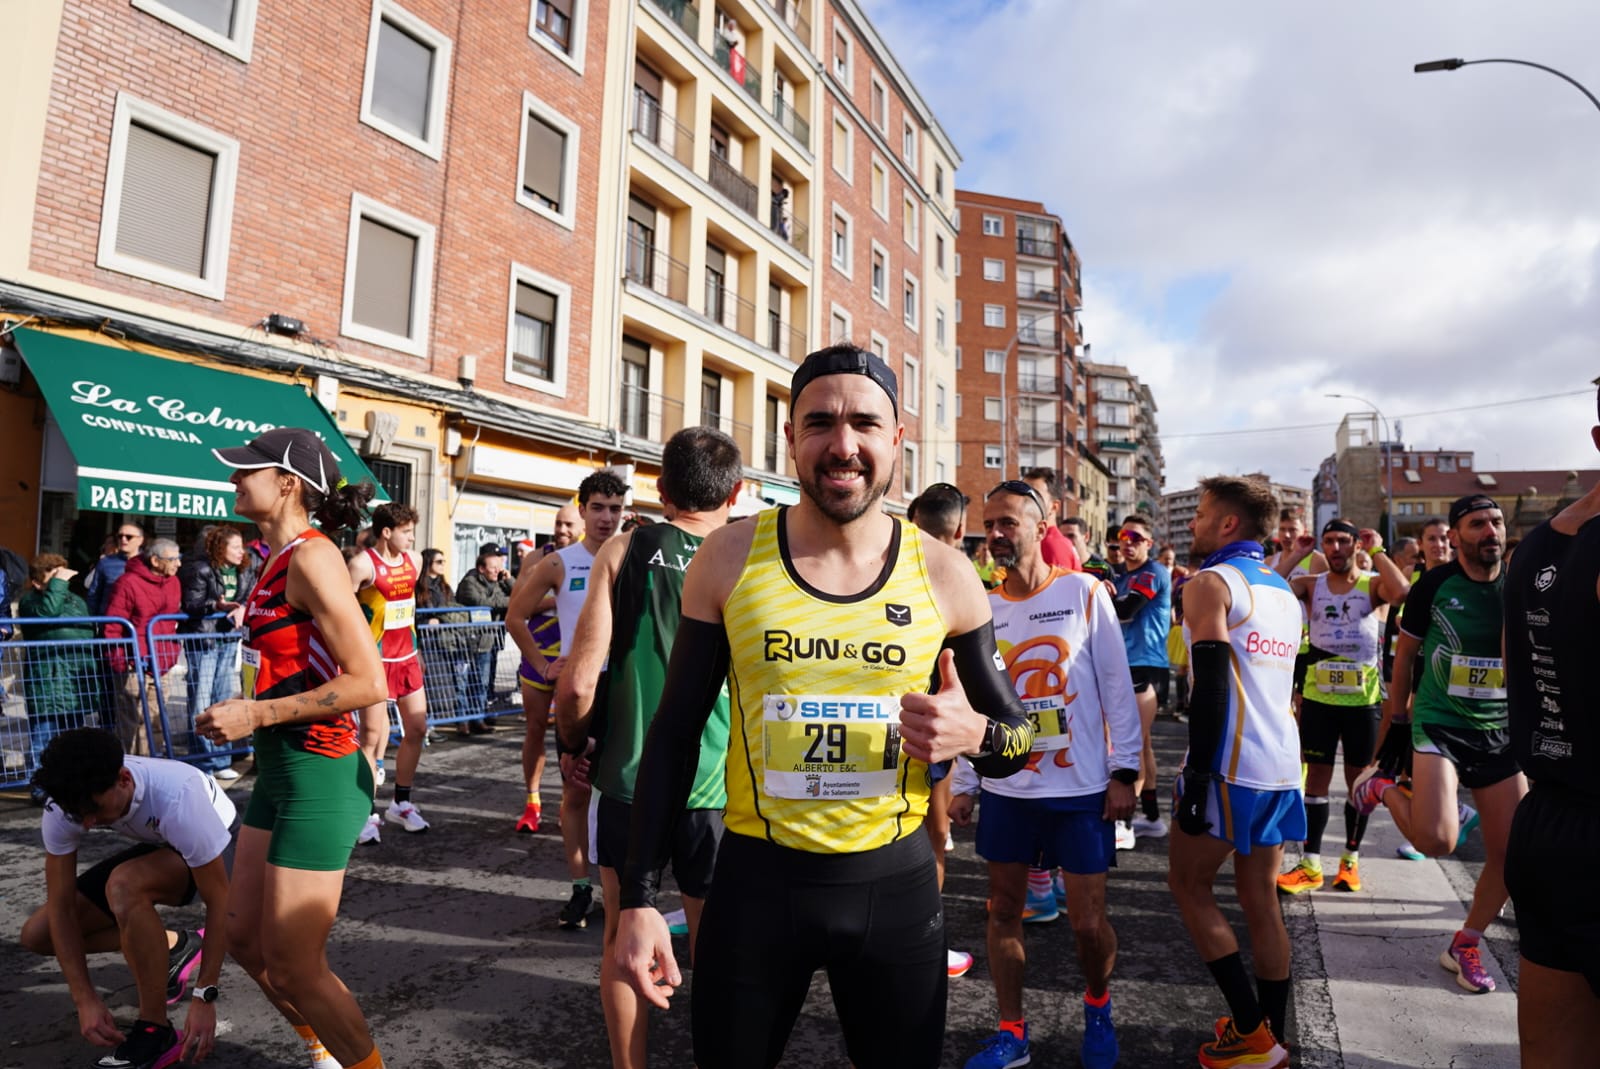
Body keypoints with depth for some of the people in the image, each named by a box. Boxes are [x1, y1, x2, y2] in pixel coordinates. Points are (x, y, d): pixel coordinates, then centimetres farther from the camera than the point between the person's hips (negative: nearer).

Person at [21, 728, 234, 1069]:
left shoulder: (176, 799, -41)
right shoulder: (64, 805, -24)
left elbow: (218, 903, -32)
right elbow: (61, 907, -16)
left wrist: (205, 997, -31)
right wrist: (85, 999, -22)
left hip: (214, 847, -6)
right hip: (157, 849, 7)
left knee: (123, 884, -35)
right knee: (38, 934, -4)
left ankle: (156, 1033, -20)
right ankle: (176, 947, 11)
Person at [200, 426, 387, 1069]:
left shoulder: (311, 557, -18)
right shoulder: (280, 559, 11)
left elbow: (369, 683, -23)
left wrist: (256, 715, -20)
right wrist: (241, 714, 11)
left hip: (319, 776, -10)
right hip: (279, 773, 10)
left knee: (292, 967, 2)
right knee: (245, 939, 20)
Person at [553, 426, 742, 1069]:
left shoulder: (624, 551, -6)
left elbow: (578, 682, -9)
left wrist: (574, 744, 9)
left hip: (628, 775, 0)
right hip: (715, 783, 0)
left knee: (624, 934, 19)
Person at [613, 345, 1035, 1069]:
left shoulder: (943, 574, -6)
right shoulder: (728, 558, -7)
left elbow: (1018, 734, 5)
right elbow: (675, 734, 0)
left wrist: (975, 736, -19)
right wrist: (639, 897, -2)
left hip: (896, 881, 1)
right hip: (755, 877, 0)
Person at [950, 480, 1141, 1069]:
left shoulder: (1085, 592, -5)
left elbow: (1116, 685, -4)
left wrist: (1124, 770, -7)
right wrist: (964, 784, 8)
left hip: (1081, 786, -3)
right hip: (1005, 788, 3)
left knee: (1088, 921, 4)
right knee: (1004, 910, 10)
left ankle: (1097, 1007, 35)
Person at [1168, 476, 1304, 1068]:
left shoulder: (1210, 583, -11)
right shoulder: (1284, 591, 15)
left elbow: (1211, 687, -19)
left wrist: (1196, 776, -18)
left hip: (1232, 768, -8)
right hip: (1281, 768, 8)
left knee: (1188, 885, 7)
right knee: (1261, 902, 14)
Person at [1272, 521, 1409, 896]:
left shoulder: (1372, 584, -2)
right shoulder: (1311, 584, 2)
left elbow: (1401, 591, -26)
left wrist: (1377, 550, -15)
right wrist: (1296, 554, -8)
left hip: (1363, 699, -1)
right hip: (1318, 696, 1)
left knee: (1358, 778, 9)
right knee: (1317, 775, 5)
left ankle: (1350, 860, 24)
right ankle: (1311, 864, 10)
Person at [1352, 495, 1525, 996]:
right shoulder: (1434, 585, -8)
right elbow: (1404, 654, 2)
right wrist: (1393, 722, 5)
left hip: (1501, 731, 4)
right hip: (1438, 724, -4)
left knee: (1510, 852, 5)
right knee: (1436, 840, -22)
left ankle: (1465, 945, 26)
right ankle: (1383, 787, 10)